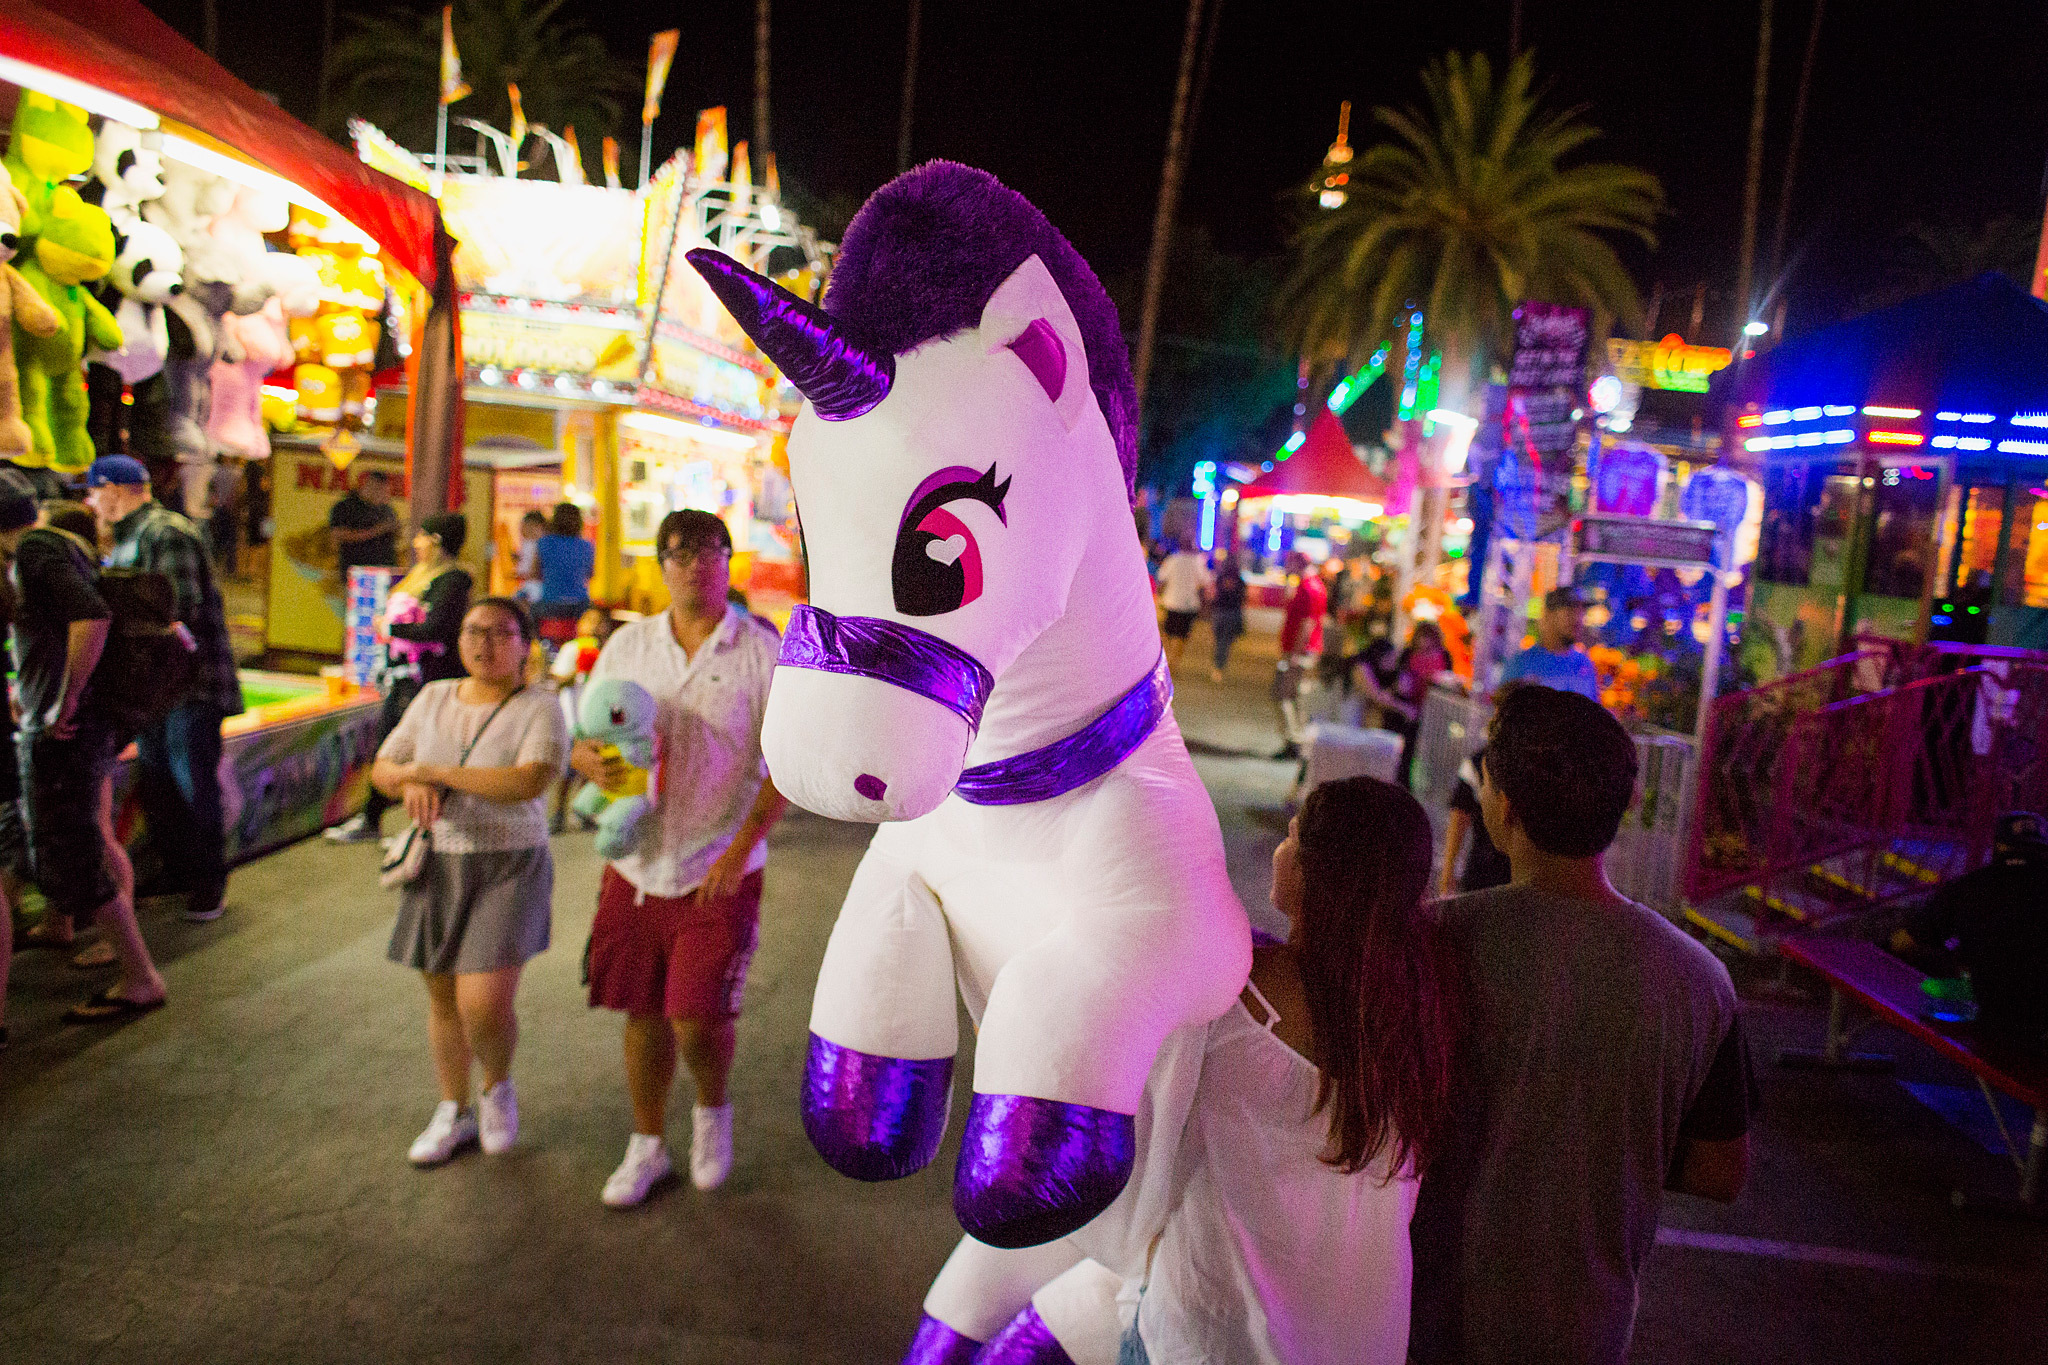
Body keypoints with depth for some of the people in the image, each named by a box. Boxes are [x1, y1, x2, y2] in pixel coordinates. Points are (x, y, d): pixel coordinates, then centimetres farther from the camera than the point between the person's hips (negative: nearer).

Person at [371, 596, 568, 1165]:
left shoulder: (540, 709, -10)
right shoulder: (433, 697, 7)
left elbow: (529, 781, -26)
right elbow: (382, 768, 8)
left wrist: (432, 771, -21)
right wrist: (409, 784, -16)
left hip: (508, 869, -5)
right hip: (437, 867, 5)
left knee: (485, 1005, -12)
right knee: (443, 997, 12)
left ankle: (497, 1087, 20)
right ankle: (454, 1114, 31)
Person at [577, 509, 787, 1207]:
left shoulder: (764, 652, -6)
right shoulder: (627, 644, 5)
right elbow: (584, 742, 10)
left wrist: (741, 846, -19)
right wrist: (592, 761, -15)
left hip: (719, 871, -3)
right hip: (636, 863, 4)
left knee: (697, 1019, -5)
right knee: (643, 1011, 12)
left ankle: (713, 1110, 29)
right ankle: (647, 1146, 33)